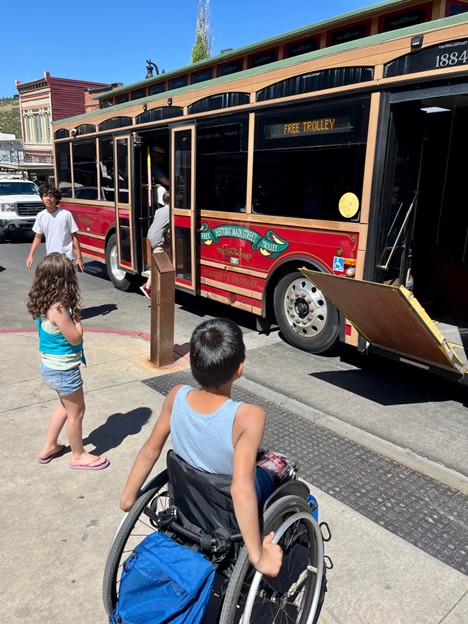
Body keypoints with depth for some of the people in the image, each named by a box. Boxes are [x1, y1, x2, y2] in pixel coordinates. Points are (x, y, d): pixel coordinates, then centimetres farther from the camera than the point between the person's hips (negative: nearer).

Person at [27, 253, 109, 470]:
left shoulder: (41, 304, -1)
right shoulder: (58, 308, -30)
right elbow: (75, 338, -20)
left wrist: (70, 311, -2)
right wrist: (76, 315, -14)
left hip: (51, 366, 9)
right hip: (64, 370, -9)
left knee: (65, 405, 28)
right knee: (76, 412, 10)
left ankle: (49, 447, 41)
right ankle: (79, 456, 29)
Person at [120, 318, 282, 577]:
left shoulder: (176, 396, -23)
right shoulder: (248, 417, -38)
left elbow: (150, 450, -13)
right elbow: (241, 489, -41)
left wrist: (128, 496, 1)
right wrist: (258, 557, -30)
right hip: (237, 518, -4)